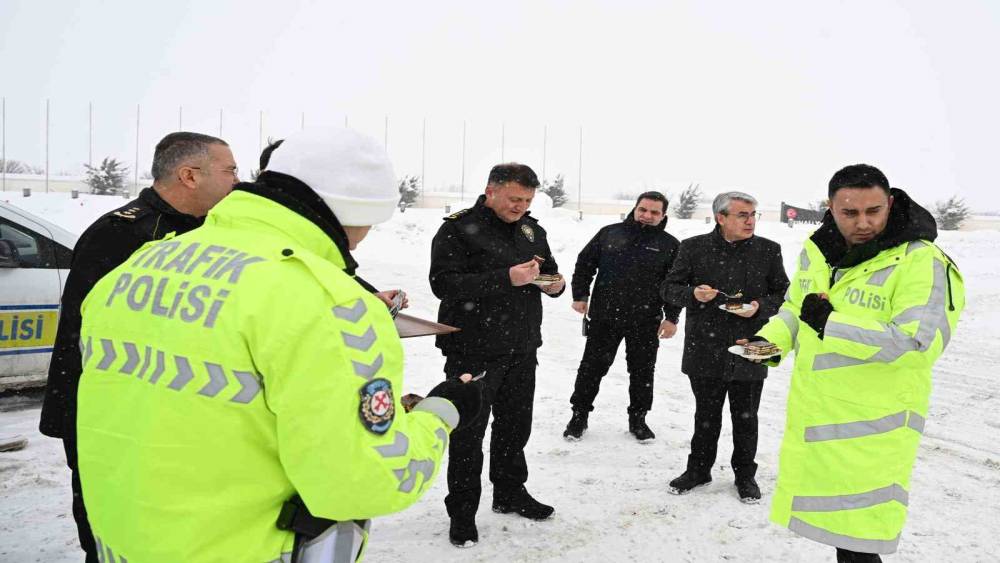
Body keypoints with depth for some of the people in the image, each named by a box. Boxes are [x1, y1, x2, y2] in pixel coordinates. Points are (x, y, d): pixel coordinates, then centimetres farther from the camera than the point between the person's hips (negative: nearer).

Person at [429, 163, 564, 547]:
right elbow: (444, 283, -21)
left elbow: (550, 270, 21)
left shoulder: (531, 229, 10)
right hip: (473, 352, -6)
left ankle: (510, 493, 39)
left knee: (516, 425, 18)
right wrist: (506, 278, -27)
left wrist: (554, 284, -5)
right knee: (469, 432, 4)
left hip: (521, 350, 7)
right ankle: (462, 512, 20)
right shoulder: (458, 229, -11)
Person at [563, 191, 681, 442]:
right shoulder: (609, 233, 4)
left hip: (645, 323, 0)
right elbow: (584, 264, 9)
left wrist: (671, 318, -3)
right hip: (604, 317, 0)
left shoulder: (670, 245, 3)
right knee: (592, 367, 6)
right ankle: (579, 415, 21)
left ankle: (638, 418, 28)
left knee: (642, 371, 10)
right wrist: (580, 295, 2)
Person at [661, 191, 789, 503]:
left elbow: (783, 294, 6)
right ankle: (699, 468, 33)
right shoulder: (693, 247, -2)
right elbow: (670, 288, 2)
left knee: (745, 417, 13)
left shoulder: (768, 250, 0)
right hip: (705, 348, 0)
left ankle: (745, 474, 32)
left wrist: (760, 307, -13)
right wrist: (693, 294, -18)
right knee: (706, 415, 14)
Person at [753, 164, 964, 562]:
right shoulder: (816, 251, 5)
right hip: (812, 414, 7)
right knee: (832, 516, 22)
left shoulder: (920, 261, -16)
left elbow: (920, 343, -26)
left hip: (873, 423, -6)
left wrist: (831, 324, -25)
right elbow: (795, 306, 19)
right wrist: (772, 338, -1)